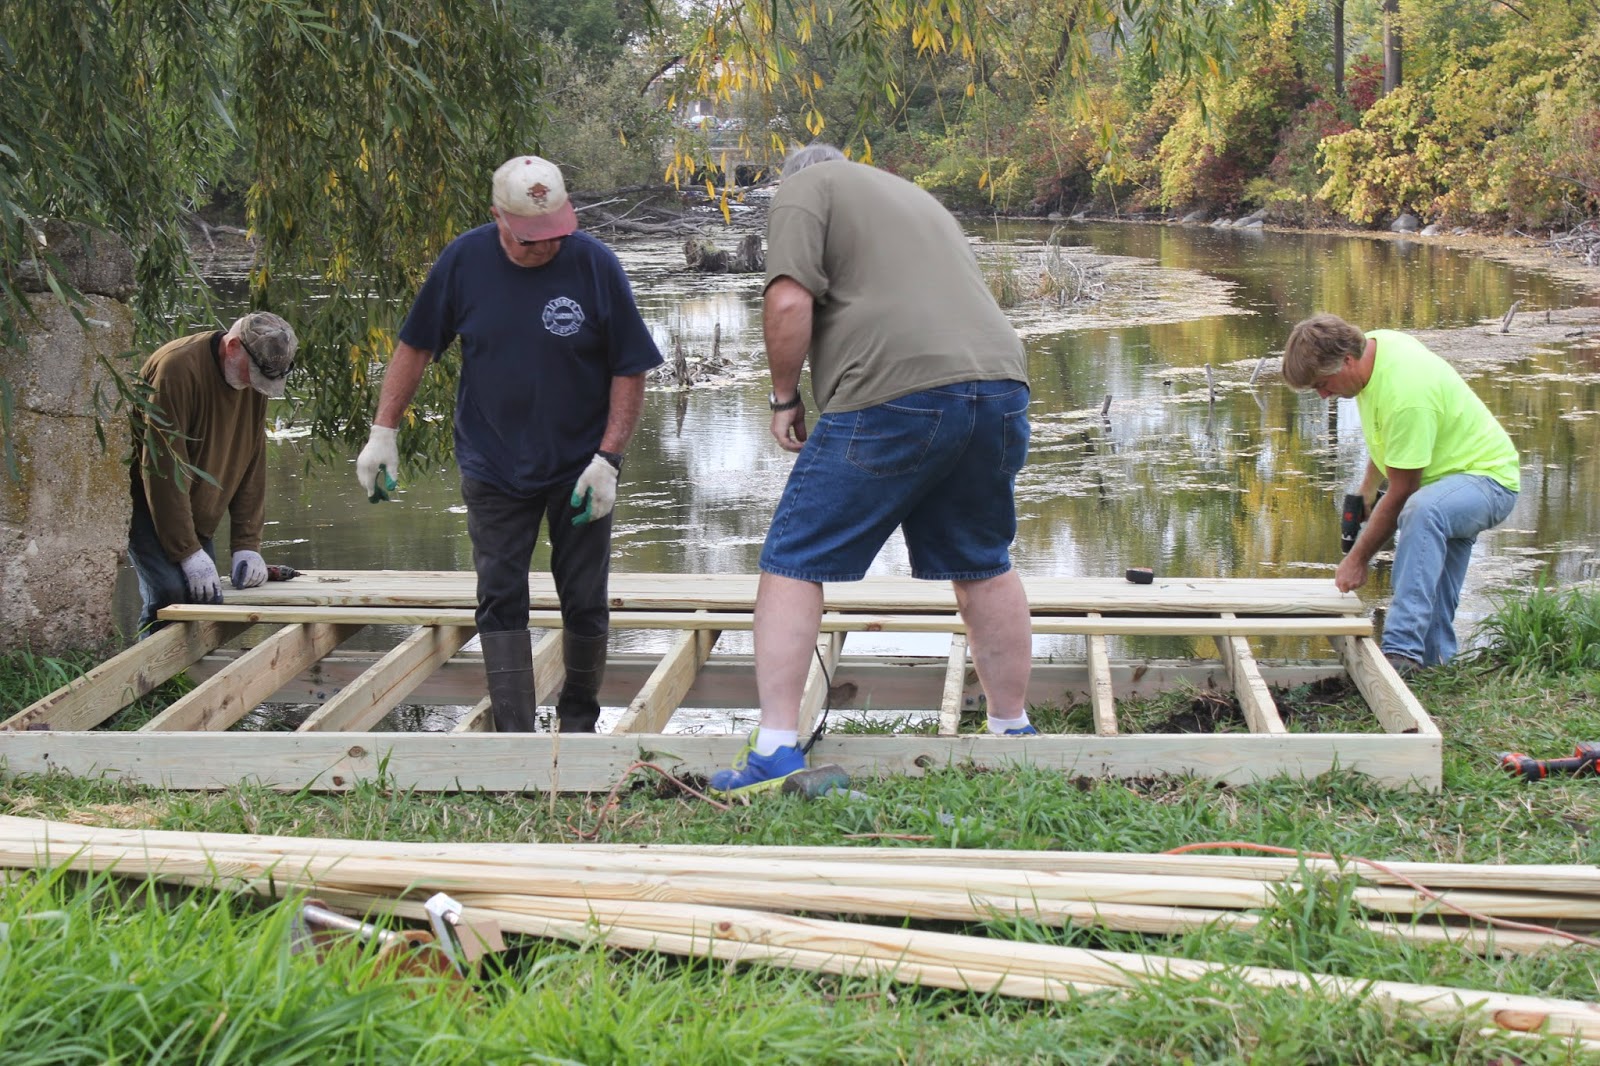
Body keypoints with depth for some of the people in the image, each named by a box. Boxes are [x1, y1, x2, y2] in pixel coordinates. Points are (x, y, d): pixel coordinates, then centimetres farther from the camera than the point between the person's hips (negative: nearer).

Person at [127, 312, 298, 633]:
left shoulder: (254, 382, -1)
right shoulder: (177, 368, -25)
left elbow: (253, 465, 2)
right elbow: (164, 470, -26)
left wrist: (247, 545, -5)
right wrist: (188, 552, -26)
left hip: (194, 516, 7)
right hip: (145, 501, -7)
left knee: (209, 600, -2)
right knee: (169, 590, -22)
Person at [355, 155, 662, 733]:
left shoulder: (596, 265, -12)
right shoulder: (465, 260, -8)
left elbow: (630, 370, -6)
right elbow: (415, 347, 3)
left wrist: (608, 458, -13)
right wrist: (383, 432, -1)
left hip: (579, 467, -1)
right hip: (493, 465, 1)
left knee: (585, 603, 5)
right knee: (500, 601, -4)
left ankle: (579, 718, 25)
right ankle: (516, 738, -2)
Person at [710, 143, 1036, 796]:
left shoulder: (804, 188, 9)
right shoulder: (916, 197, 33)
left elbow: (789, 304, -5)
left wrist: (784, 397, 6)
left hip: (896, 394, -7)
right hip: (1001, 382, 7)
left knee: (793, 565, 1)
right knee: (984, 567, 21)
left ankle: (775, 750, -3)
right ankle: (1013, 732, 30)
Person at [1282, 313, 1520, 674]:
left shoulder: (1406, 395, -33)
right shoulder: (1374, 343, -4)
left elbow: (1401, 492, -25)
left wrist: (1358, 558, -16)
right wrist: (1365, 493, 19)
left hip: (1486, 479, -11)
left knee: (1423, 509, -37)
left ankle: (1402, 650, -41)